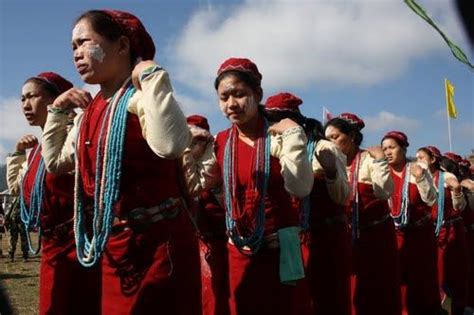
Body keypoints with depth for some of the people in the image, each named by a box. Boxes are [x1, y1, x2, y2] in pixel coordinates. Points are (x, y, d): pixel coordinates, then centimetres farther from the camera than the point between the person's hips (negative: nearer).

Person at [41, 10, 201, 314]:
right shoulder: (89, 111, 12)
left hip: (157, 241, -8)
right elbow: (56, 161, 23)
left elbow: (170, 145, -37)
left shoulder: (141, 98, -15)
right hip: (113, 246, 9)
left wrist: (153, 75, -28)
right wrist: (58, 111, 15)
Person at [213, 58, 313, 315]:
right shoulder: (218, 143, 3)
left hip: (280, 248, -3)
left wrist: (293, 135, -21)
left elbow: (300, 188, -19)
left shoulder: (278, 136, -7)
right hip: (238, 251, 3)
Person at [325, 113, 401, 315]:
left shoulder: (369, 158, -7)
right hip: (345, 236, 4)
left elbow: (385, 193, -18)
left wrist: (380, 162, -22)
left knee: (377, 289, 2)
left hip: (375, 234, -4)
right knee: (348, 292, 9)